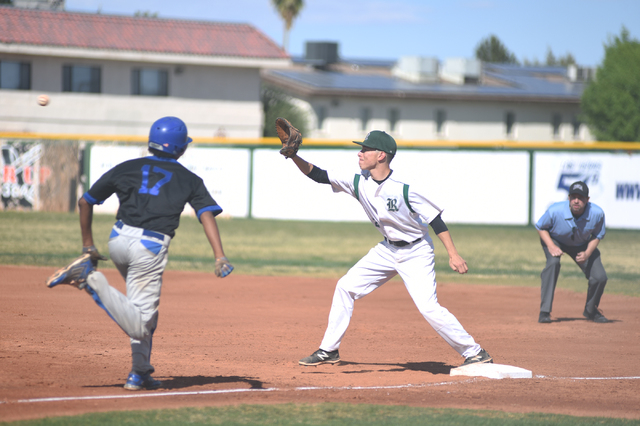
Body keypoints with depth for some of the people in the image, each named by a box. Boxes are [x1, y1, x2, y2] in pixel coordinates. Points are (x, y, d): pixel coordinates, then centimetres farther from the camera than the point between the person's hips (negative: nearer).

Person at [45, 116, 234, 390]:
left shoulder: (128, 168, 15)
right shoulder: (189, 180, 9)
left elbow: (85, 202, 16)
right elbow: (207, 214, -7)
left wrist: (88, 245, 25)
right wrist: (220, 257, -16)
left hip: (117, 242, 5)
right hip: (151, 248, -5)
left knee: (145, 310, 26)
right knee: (140, 323, -8)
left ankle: (140, 372, 18)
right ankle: (91, 280, -25)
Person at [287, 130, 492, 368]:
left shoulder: (404, 189, -26)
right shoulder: (359, 183, -9)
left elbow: (434, 219, -21)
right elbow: (318, 175, -6)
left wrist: (453, 255, -25)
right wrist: (294, 156, -21)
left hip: (416, 253, -7)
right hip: (388, 249, 7)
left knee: (429, 308, -18)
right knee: (346, 286, 3)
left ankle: (475, 353, -5)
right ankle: (328, 351, 13)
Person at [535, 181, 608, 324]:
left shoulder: (597, 213, -28)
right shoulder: (555, 211, -33)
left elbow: (597, 235, -9)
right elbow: (540, 226, -13)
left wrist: (587, 253, -25)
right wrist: (551, 246, -28)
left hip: (582, 245, 2)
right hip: (554, 240, -2)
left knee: (600, 277, -10)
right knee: (553, 262, -34)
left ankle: (590, 310, 22)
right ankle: (544, 312, -29)